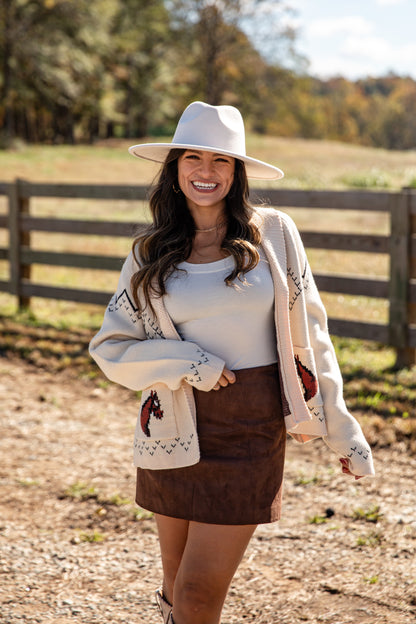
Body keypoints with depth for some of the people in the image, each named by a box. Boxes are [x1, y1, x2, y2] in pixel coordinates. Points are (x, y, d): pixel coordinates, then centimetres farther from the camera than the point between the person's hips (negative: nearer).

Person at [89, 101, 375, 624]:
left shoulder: (273, 233, -1)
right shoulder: (151, 254, 3)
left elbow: (309, 335, 3)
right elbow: (110, 348, 3)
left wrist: (342, 430, 3)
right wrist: (185, 362, -14)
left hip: (254, 430, -2)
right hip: (179, 430, 2)